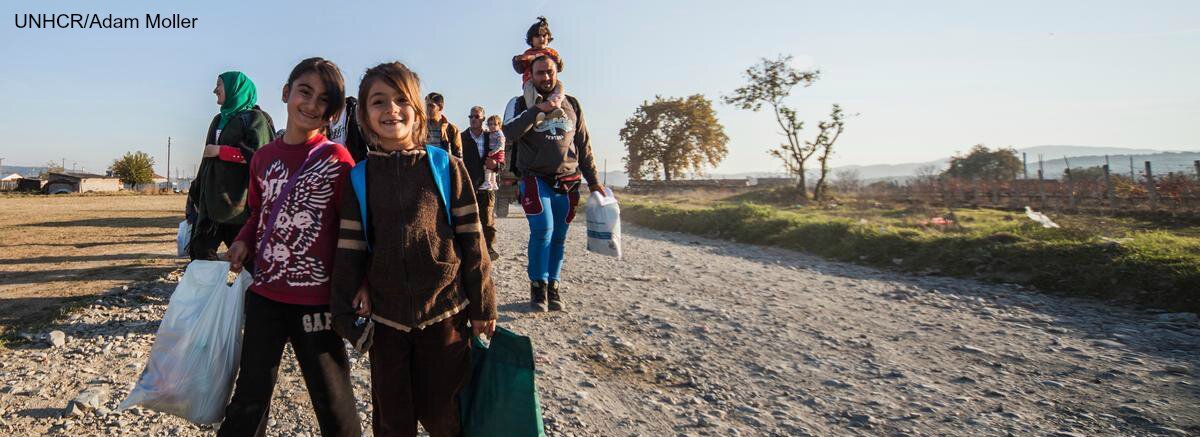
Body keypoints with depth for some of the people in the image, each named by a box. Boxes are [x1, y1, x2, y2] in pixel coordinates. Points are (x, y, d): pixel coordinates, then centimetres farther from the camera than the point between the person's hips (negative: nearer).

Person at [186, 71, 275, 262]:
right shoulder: (218, 120, 20)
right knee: (199, 250, 6)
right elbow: (206, 160, 22)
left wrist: (221, 151, -12)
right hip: (212, 200, 8)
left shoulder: (254, 118, -3)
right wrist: (195, 195, 20)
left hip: (239, 201, -8)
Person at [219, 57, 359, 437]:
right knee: (249, 398, 16)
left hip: (316, 297, -4)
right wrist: (243, 242, 1)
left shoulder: (337, 158, -8)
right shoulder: (263, 158, 6)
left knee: (333, 404, 9)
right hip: (265, 293, 4)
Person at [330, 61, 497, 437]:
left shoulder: (447, 167, -5)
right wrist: (347, 318, 2)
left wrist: (482, 307, -1)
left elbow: (471, 241, -2)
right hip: (385, 319, 2)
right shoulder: (358, 180, 1)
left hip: (445, 314, -2)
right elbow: (348, 253, 3)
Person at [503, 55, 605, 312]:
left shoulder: (572, 105, 12)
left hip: (567, 182, 3)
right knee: (543, 230, -17)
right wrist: (538, 109, -20)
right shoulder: (521, 103, 3)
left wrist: (593, 180, 11)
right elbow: (509, 132, -15)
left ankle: (553, 287, 17)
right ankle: (538, 287, -2)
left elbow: (584, 146, 14)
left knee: (559, 237, 5)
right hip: (535, 179, -3)